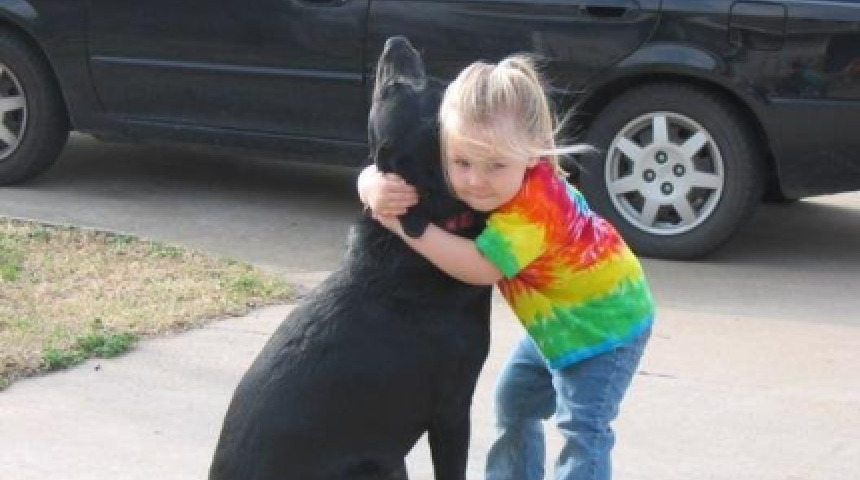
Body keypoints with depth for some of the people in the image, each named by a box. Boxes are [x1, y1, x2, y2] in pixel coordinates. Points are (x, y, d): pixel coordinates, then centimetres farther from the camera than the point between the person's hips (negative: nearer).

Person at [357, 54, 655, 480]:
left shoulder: (536, 204, -37)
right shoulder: (462, 179, -15)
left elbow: (481, 267, -44)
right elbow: (377, 174, -15)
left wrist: (405, 225, -43)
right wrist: (377, 190, -39)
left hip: (606, 316, -9)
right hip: (558, 318, 9)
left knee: (582, 426, -17)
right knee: (515, 400, 21)